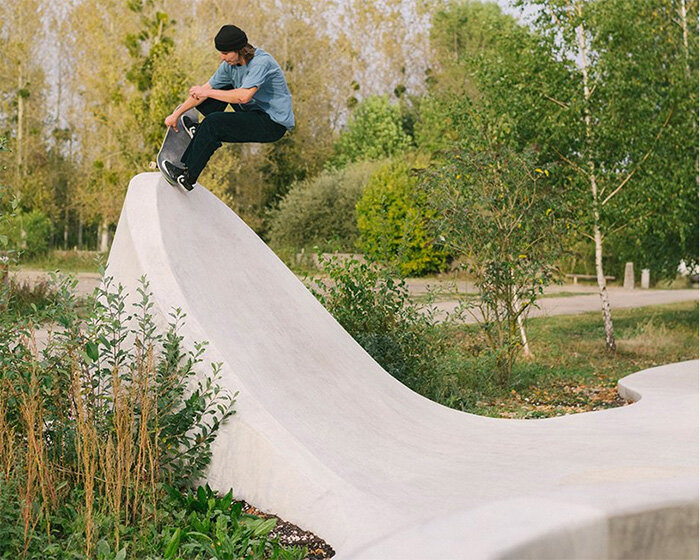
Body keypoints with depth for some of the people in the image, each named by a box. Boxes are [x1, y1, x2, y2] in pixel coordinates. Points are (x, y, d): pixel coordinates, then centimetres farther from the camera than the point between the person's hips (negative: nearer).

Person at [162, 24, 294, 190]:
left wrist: (207, 92, -26)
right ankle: (201, 131, 17)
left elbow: (244, 96, -36)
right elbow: (204, 90, 7)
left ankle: (187, 176, -14)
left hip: (275, 123, -9)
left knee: (214, 122, -22)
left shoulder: (261, 62, -24)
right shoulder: (230, 64, 1)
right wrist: (176, 114, 7)